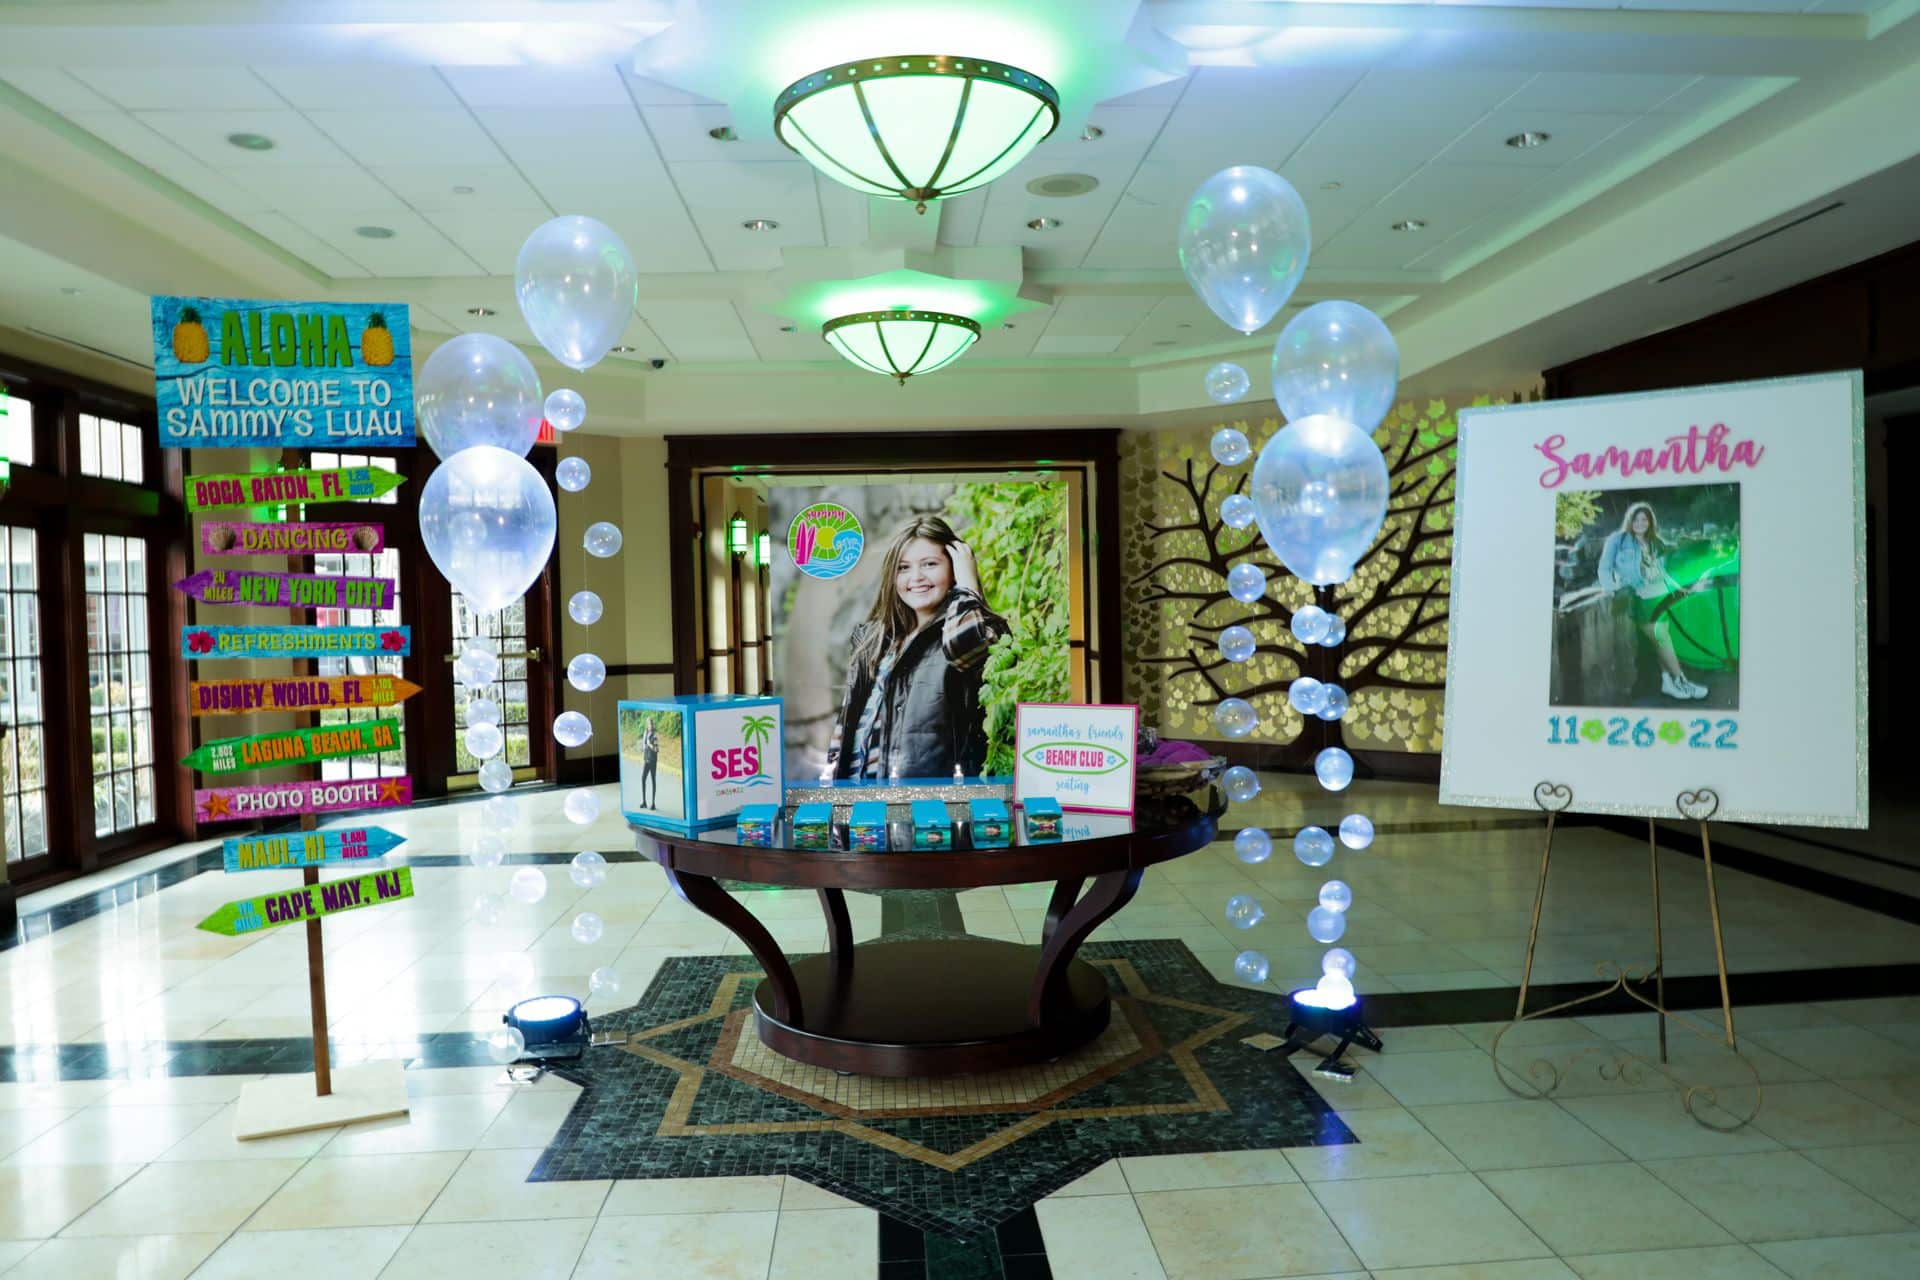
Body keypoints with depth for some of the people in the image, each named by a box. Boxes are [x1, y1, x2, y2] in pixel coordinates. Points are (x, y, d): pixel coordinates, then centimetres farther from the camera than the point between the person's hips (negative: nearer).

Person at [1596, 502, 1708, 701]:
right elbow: (1605, 568, -1)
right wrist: (1610, 587, -17)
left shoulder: (1656, 543, 20)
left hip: (1660, 595, 6)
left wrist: (1677, 587, 17)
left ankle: (1667, 681, 3)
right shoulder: (1617, 540, 2)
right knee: (1660, 638, -8)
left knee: (1660, 639, 0)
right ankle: (1681, 680, -1)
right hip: (1638, 598, -5)